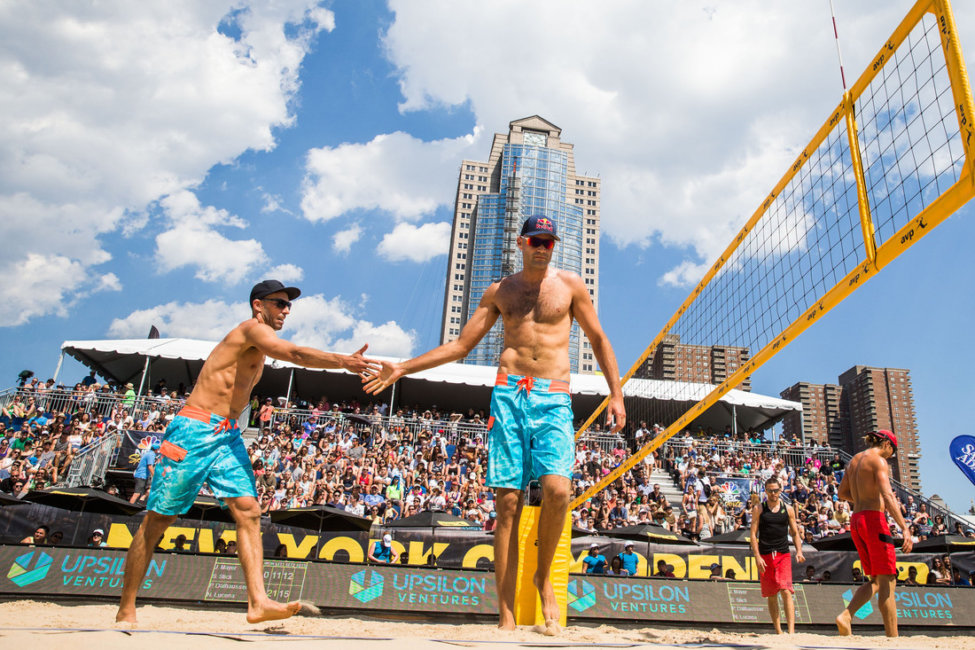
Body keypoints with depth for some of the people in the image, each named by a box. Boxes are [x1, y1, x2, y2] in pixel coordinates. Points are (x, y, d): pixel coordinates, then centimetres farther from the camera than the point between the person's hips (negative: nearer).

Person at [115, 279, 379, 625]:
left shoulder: (257, 349, 20)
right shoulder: (253, 329, -9)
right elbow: (296, 354, -22)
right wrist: (344, 361, -25)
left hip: (228, 435, 9)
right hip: (194, 429, -9)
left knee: (249, 512, -8)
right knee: (157, 519, 1)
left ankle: (258, 601, -14)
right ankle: (125, 611, 13)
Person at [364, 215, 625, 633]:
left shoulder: (569, 285, 12)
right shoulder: (499, 292, 14)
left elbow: (598, 340, 16)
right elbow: (460, 345, 15)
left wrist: (616, 394, 7)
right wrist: (402, 368, 8)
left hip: (554, 399, -1)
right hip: (509, 395, 1)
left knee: (557, 490, -21)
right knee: (508, 502, -4)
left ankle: (544, 576, 8)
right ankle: (506, 615, 2)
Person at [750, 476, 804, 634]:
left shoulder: (788, 509, 8)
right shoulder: (758, 509, 4)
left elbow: (795, 533, 13)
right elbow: (753, 534, 1)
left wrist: (799, 551, -4)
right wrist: (757, 556, -9)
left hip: (784, 555, 0)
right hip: (765, 556, 0)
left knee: (786, 591, -14)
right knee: (771, 595, 7)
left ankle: (791, 631, -16)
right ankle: (778, 631, 18)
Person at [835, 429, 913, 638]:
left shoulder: (854, 460, 18)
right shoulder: (878, 460, -7)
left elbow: (842, 493, 21)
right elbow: (888, 496, -19)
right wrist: (905, 528, -22)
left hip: (856, 520, 8)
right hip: (873, 519, -8)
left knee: (876, 581, 12)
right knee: (887, 582, -3)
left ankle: (846, 615, -4)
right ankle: (892, 638, -3)